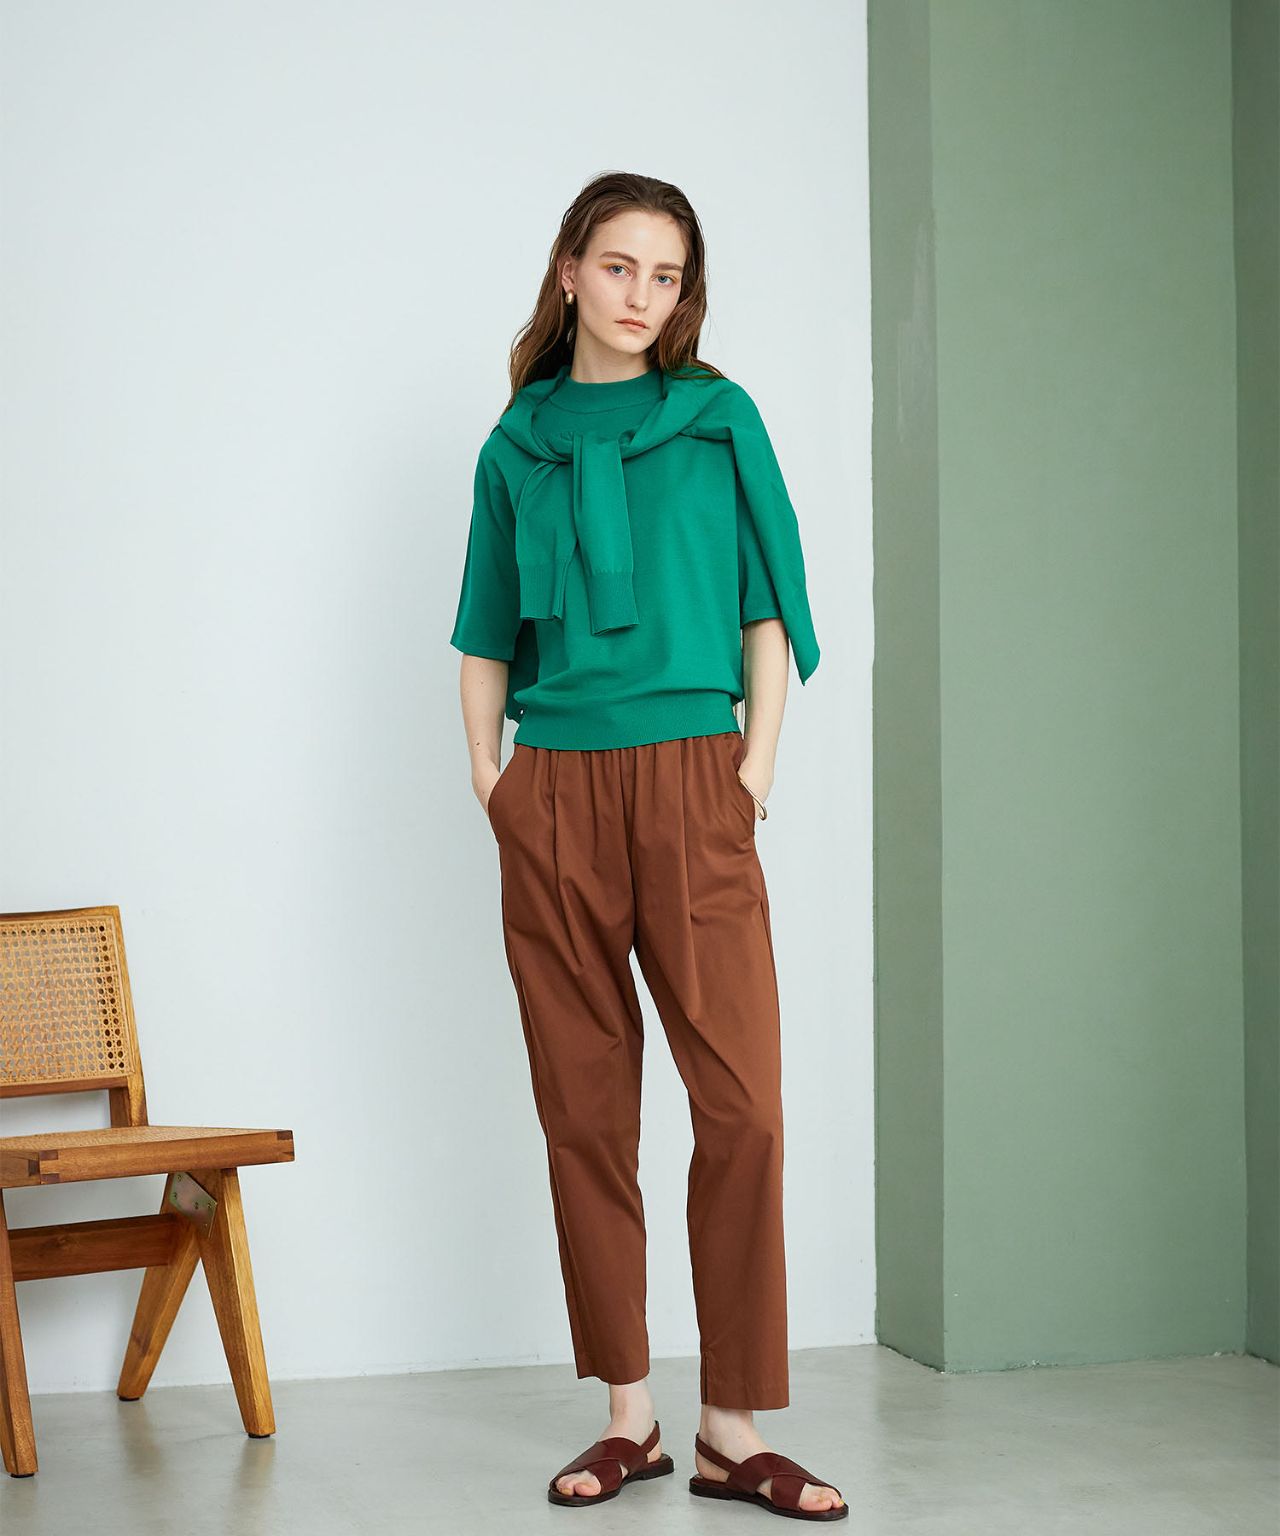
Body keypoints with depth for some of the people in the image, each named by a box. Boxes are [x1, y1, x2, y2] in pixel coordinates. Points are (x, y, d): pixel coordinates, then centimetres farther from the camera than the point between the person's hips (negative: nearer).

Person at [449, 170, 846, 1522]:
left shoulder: (718, 419, 8)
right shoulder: (518, 445, 13)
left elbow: (768, 608, 8)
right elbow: (486, 635, 17)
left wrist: (757, 761, -1)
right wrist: (487, 769, 6)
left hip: (690, 783, -2)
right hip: (552, 798, 2)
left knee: (742, 1105, -9)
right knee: (585, 1109, 4)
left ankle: (733, 1432, 0)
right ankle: (627, 1416, 13)